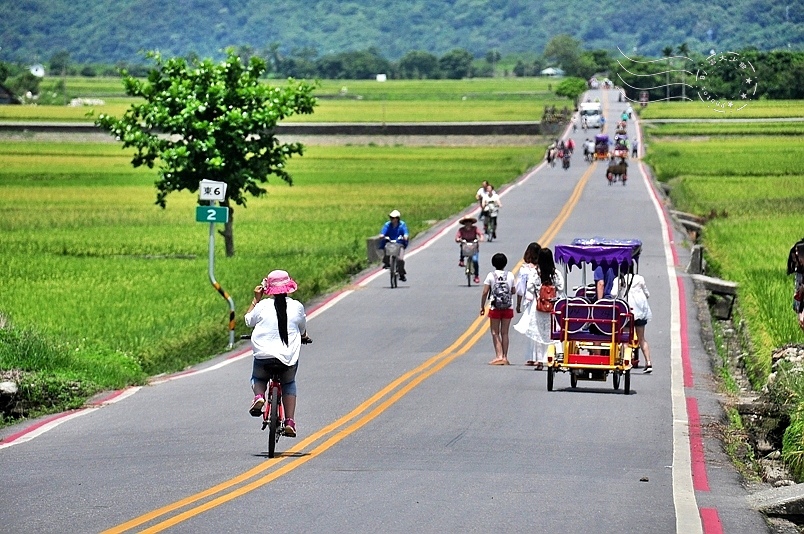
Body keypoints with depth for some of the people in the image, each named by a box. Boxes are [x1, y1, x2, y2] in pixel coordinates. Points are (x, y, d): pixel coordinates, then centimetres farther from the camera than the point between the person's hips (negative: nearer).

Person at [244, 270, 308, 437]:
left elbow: (248, 321, 20)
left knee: (258, 378, 30)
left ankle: (259, 396, -5)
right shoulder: (297, 307, 4)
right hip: (289, 357, 1)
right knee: (289, 384, 27)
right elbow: (303, 330, 20)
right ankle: (290, 422, 12)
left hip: (263, 356, -1)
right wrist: (303, 337, 44)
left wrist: (256, 299, 28)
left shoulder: (262, 306, 1)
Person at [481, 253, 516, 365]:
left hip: (495, 309, -2)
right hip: (508, 309, 2)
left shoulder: (491, 275, -7)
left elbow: (485, 292, -9)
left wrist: (482, 306, 0)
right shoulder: (510, 275, -1)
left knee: (495, 333, 4)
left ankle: (499, 356, -8)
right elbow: (513, 291, 9)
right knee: (504, 333, 10)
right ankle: (505, 357, 10)